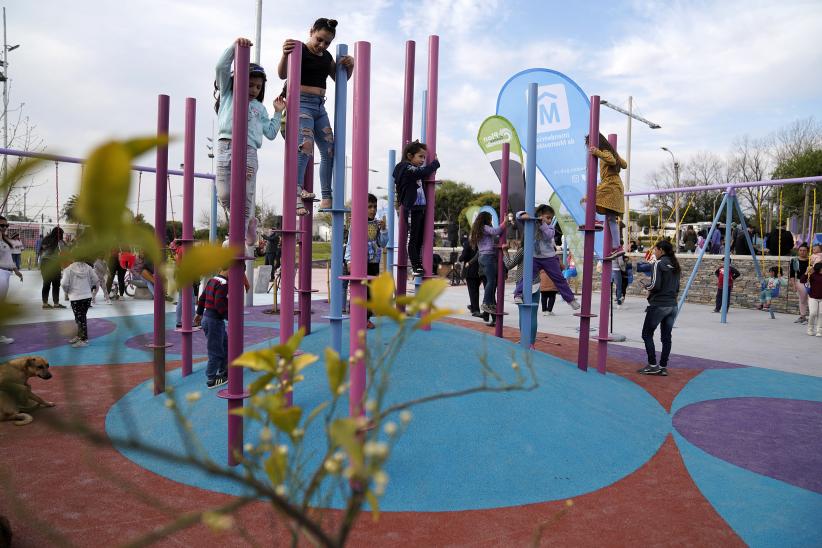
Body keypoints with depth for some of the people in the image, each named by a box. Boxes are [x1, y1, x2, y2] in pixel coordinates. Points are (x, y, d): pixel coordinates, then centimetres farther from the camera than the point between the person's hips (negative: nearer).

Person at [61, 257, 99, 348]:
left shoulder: (69, 269, -11)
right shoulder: (88, 267, -2)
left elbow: (64, 284, -14)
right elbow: (96, 280, 0)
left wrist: (67, 291, 6)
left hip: (76, 298, -4)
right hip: (87, 296, 4)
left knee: (80, 318, 3)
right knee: (81, 317, 17)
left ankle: (84, 340, 6)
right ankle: (79, 336, 29)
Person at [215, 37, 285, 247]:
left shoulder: (259, 108, 25)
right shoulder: (228, 94, 19)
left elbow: (270, 133, 21)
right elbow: (221, 67, 6)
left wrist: (278, 112, 18)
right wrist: (234, 46, -1)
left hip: (248, 151, 1)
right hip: (225, 146, -1)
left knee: (245, 198, -9)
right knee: (225, 196, -7)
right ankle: (248, 222, 17)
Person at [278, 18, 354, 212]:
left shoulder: (326, 56, 16)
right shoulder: (300, 50, -5)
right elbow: (283, 75, -15)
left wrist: (349, 66, 4)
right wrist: (285, 55, -35)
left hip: (320, 106, 8)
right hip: (302, 103, -8)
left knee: (329, 150, 2)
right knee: (305, 146, -26)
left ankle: (326, 198, 8)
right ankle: (296, 194, -31)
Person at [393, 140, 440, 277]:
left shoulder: (414, 169, 18)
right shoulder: (406, 168, -11)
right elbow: (423, 172, -22)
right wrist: (435, 162, -8)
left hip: (420, 208, 9)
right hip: (412, 209, -9)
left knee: (419, 239, 11)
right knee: (412, 239, -4)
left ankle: (419, 266, 17)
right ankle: (416, 267, -1)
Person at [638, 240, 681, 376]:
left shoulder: (659, 263, -10)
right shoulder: (675, 266, 13)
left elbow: (655, 285, -17)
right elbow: (677, 288, 18)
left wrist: (647, 285, 2)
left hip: (658, 305, -7)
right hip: (672, 305, 8)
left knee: (647, 334, 2)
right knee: (666, 337, 8)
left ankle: (652, 365, 0)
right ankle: (663, 367, 10)